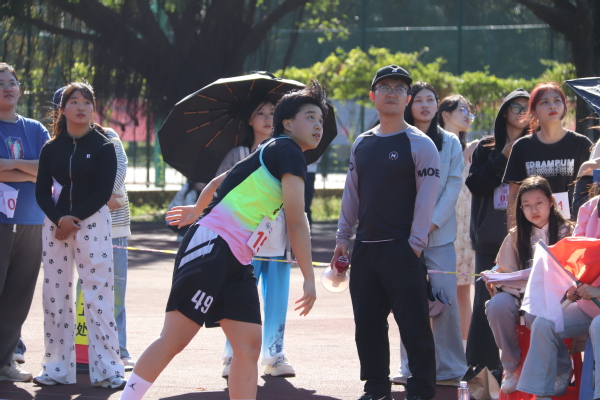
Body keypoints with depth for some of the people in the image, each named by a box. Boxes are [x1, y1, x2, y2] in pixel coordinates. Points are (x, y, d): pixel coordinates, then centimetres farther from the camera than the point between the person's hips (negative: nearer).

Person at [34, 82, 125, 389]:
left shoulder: (103, 147, 2)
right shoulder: (51, 148, 10)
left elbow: (104, 191, -5)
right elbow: (41, 191, 5)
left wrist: (75, 218, -12)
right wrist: (58, 219, -12)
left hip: (92, 222, -3)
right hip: (55, 223, 3)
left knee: (98, 295, -8)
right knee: (55, 295, 4)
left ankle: (107, 369, -7)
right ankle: (57, 368, 10)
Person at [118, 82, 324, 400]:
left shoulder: (271, 153, 21)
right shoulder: (288, 151, -7)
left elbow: (220, 181, 36)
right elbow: (296, 223, -12)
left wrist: (197, 210, 53)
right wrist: (309, 279, -9)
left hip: (237, 263, 10)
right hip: (212, 248, -10)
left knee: (248, 346, 0)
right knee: (173, 340, -10)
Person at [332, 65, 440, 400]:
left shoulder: (419, 144, -4)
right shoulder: (362, 145, 14)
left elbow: (427, 197, -8)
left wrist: (415, 244, -13)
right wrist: (343, 237, 12)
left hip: (402, 249, -6)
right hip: (366, 248, 6)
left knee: (413, 323, -7)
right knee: (367, 323, 9)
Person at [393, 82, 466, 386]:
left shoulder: (450, 143, 10)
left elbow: (454, 185, 3)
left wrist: (433, 222, -9)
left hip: (439, 233, 0)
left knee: (445, 299, -7)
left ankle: (449, 368, -5)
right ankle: (411, 367, 5)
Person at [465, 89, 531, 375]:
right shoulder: (487, 147, 11)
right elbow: (474, 183, 0)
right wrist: (503, 157, -5)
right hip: (491, 236, 1)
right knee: (485, 300, -1)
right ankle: (482, 366, 3)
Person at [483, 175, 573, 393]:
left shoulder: (566, 232, 3)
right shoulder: (516, 236, 13)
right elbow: (505, 272, 11)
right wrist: (494, 281, -12)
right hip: (521, 293, 4)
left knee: (535, 315, -38)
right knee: (497, 305, -30)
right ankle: (512, 367, -11)